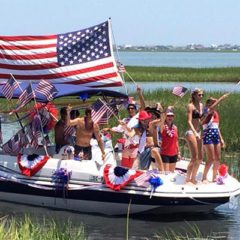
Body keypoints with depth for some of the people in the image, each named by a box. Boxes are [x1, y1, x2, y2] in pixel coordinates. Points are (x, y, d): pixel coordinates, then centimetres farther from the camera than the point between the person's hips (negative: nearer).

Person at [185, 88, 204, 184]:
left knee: (200, 158, 9)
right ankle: (187, 179, -5)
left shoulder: (201, 105, 13)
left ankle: (193, 178, 19)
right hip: (191, 133, -8)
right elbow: (189, 121, -18)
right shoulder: (191, 106, -9)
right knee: (194, 158, -11)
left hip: (198, 133, 8)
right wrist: (195, 133, -29)